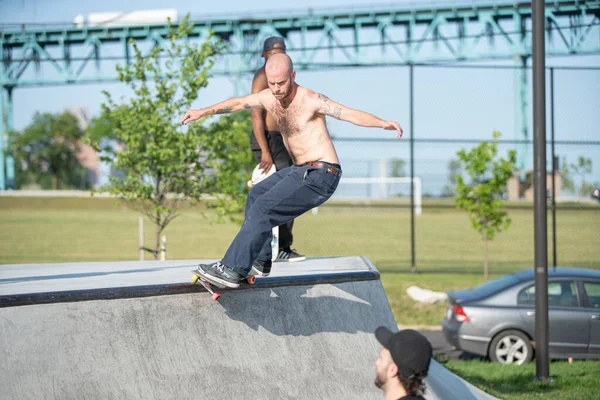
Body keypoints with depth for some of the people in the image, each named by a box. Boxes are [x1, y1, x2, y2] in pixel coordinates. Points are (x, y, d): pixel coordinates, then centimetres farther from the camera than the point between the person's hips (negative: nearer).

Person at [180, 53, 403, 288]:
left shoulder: (310, 100, -18)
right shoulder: (268, 97, 5)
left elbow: (351, 114, -28)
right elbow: (238, 103, 24)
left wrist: (383, 123, -45)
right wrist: (204, 112, 30)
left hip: (320, 174, -10)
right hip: (300, 170, 10)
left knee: (263, 208, -18)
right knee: (256, 195, 26)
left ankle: (233, 270, -17)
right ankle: (260, 262, 30)